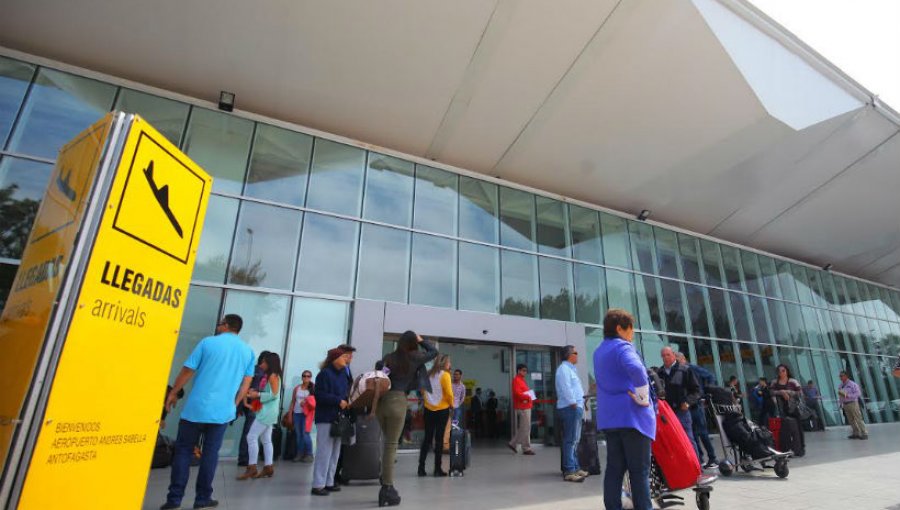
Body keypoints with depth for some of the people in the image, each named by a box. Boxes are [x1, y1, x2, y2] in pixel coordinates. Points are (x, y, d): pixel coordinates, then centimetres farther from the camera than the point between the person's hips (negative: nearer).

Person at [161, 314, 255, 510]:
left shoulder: (208, 342, -2)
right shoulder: (248, 351, 6)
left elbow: (187, 371, -1)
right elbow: (246, 384, 8)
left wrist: (173, 393, 12)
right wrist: (234, 404, 17)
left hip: (196, 407, -2)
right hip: (223, 410, 2)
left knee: (183, 450, 10)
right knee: (210, 453, 10)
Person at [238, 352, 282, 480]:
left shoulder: (273, 376, -12)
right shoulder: (269, 376, 17)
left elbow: (274, 394, -20)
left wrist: (258, 395, -16)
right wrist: (255, 392, 3)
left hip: (267, 412, -10)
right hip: (266, 411, 10)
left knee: (251, 437, -7)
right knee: (266, 440, 10)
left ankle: (251, 468, -2)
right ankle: (268, 468, 13)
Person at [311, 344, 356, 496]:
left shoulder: (343, 374, 13)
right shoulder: (324, 373, -13)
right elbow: (319, 395, -21)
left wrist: (347, 401, 2)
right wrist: (339, 401, -21)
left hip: (338, 418, 9)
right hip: (326, 418, -9)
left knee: (335, 453, 12)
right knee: (324, 452, -5)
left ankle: (328, 482, 21)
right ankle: (318, 485, 4)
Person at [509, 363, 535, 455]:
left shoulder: (522, 380, 19)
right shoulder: (516, 380, -11)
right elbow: (517, 393, -21)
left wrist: (529, 398, 6)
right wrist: (528, 397, -19)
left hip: (526, 407, 10)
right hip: (522, 407, -10)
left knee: (522, 428, 14)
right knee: (525, 428, -4)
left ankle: (513, 443, 22)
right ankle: (526, 449, 3)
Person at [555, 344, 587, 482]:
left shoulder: (570, 369, 20)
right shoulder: (563, 368, -13)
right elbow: (565, 389, -20)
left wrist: (580, 404, 17)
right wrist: (573, 404, -18)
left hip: (576, 408, 11)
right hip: (570, 408, -11)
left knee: (574, 440, 16)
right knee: (570, 440, -9)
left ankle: (575, 467, 24)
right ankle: (569, 471, -6)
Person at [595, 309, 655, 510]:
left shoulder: (599, 350, 16)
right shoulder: (622, 347, -11)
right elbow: (636, 369, -32)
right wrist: (643, 397, -21)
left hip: (609, 416, 8)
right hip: (631, 415, -7)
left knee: (614, 468, 11)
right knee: (639, 470, 1)